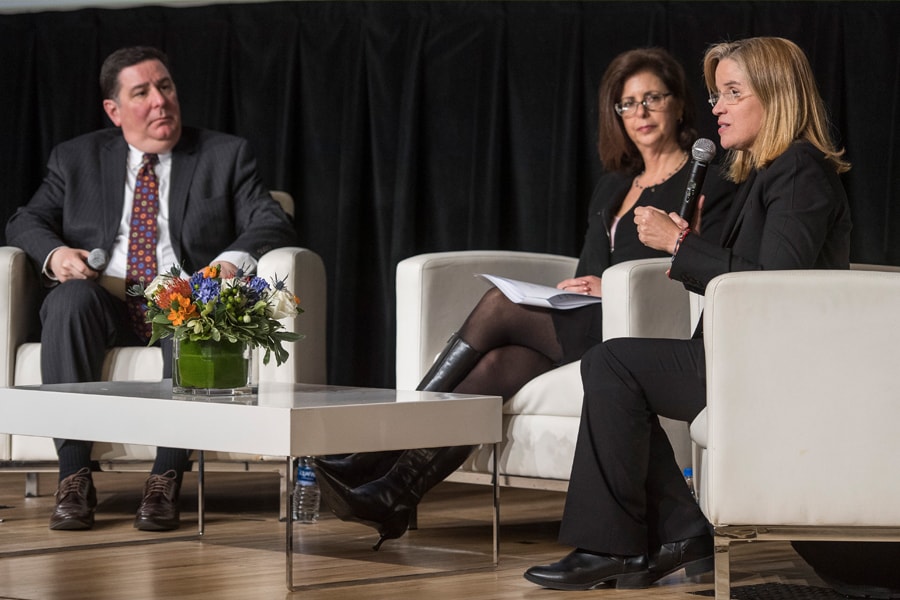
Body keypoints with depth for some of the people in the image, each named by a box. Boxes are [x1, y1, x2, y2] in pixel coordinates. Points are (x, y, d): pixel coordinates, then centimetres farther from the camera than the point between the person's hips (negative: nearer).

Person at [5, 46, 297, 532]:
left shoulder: (226, 156, 11)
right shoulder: (76, 159, 15)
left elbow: (272, 224, 1)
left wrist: (232, 262, -21)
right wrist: (55, 252, -14)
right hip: (106, 306, 1)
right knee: (70, 297, -33)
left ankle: (166, 478, -35)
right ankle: (74, 478, -34)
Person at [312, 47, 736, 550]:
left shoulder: (710, 187, 3)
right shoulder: (612, 187, 26)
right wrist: (573, 294, -2)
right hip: (584, 327, 6)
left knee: (500, 305, -23)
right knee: (499, 365, -26)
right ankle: (392, 496, -38)